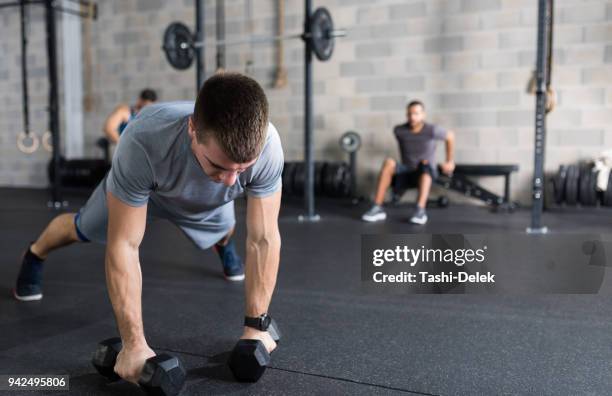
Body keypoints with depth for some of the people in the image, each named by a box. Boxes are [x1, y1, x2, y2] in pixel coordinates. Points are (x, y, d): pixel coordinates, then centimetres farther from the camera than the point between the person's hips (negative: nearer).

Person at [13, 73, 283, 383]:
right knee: (83, 228, 22)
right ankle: (35, 254, 56)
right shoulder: (144, 144, -49)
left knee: (223, 228, 31)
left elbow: (263, 239, -33)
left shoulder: (267, 146, -44)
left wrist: (256, 326, -30)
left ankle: (225, 246, 69)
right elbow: (124, 245, -40)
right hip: (142, 188, -1)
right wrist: (134, 343, -41)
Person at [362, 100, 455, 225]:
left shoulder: (431, 130, -17)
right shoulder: (399, 130, -9)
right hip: (407, 172, 2)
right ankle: (377, 208, -31)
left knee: (425, 164, -38)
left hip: (427, 173, -2)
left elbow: (450, 136, 2)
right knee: (388, 162, -29)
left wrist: (450, 162, 8)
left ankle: (420, 210, -51)